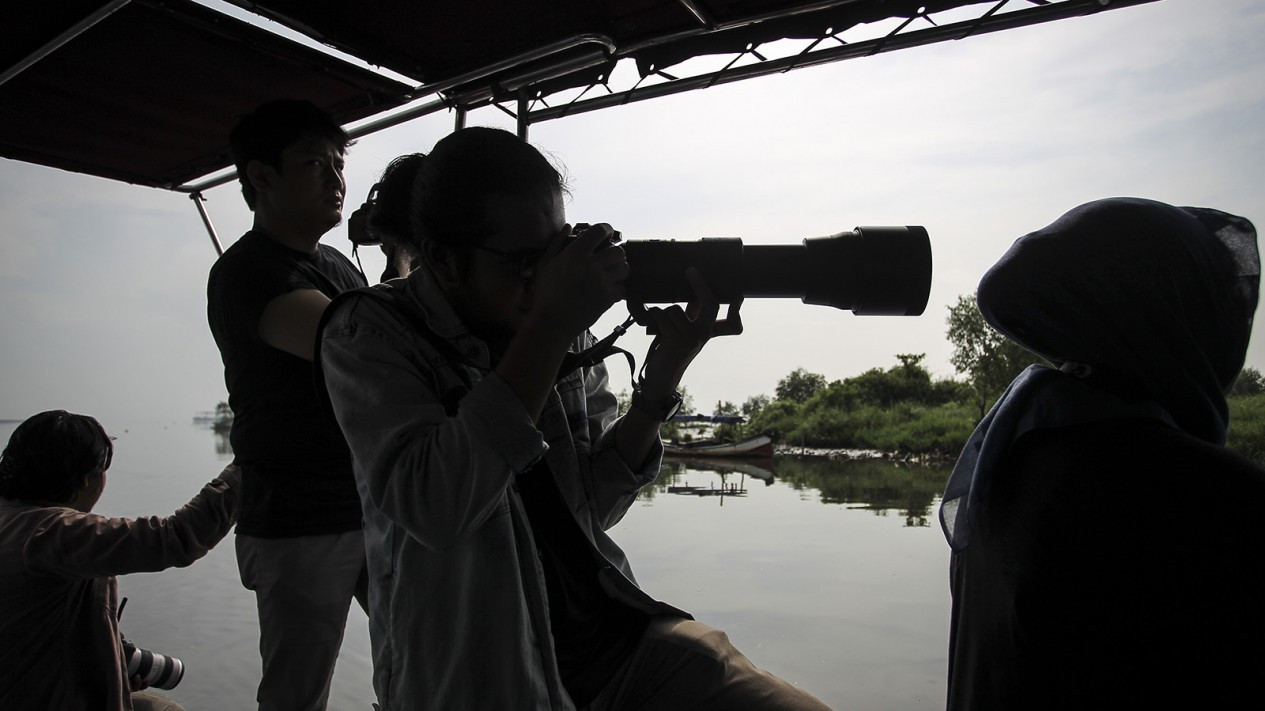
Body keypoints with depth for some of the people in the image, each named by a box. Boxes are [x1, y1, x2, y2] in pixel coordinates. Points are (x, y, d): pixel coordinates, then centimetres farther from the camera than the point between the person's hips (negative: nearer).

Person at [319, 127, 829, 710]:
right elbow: (431, 507, -23)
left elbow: (590, 509, 5)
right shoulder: (367, 334, -7)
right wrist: (548, 329, -24)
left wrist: (659, 385, -10)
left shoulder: (568, 329, 4)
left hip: (613, 632, 5)